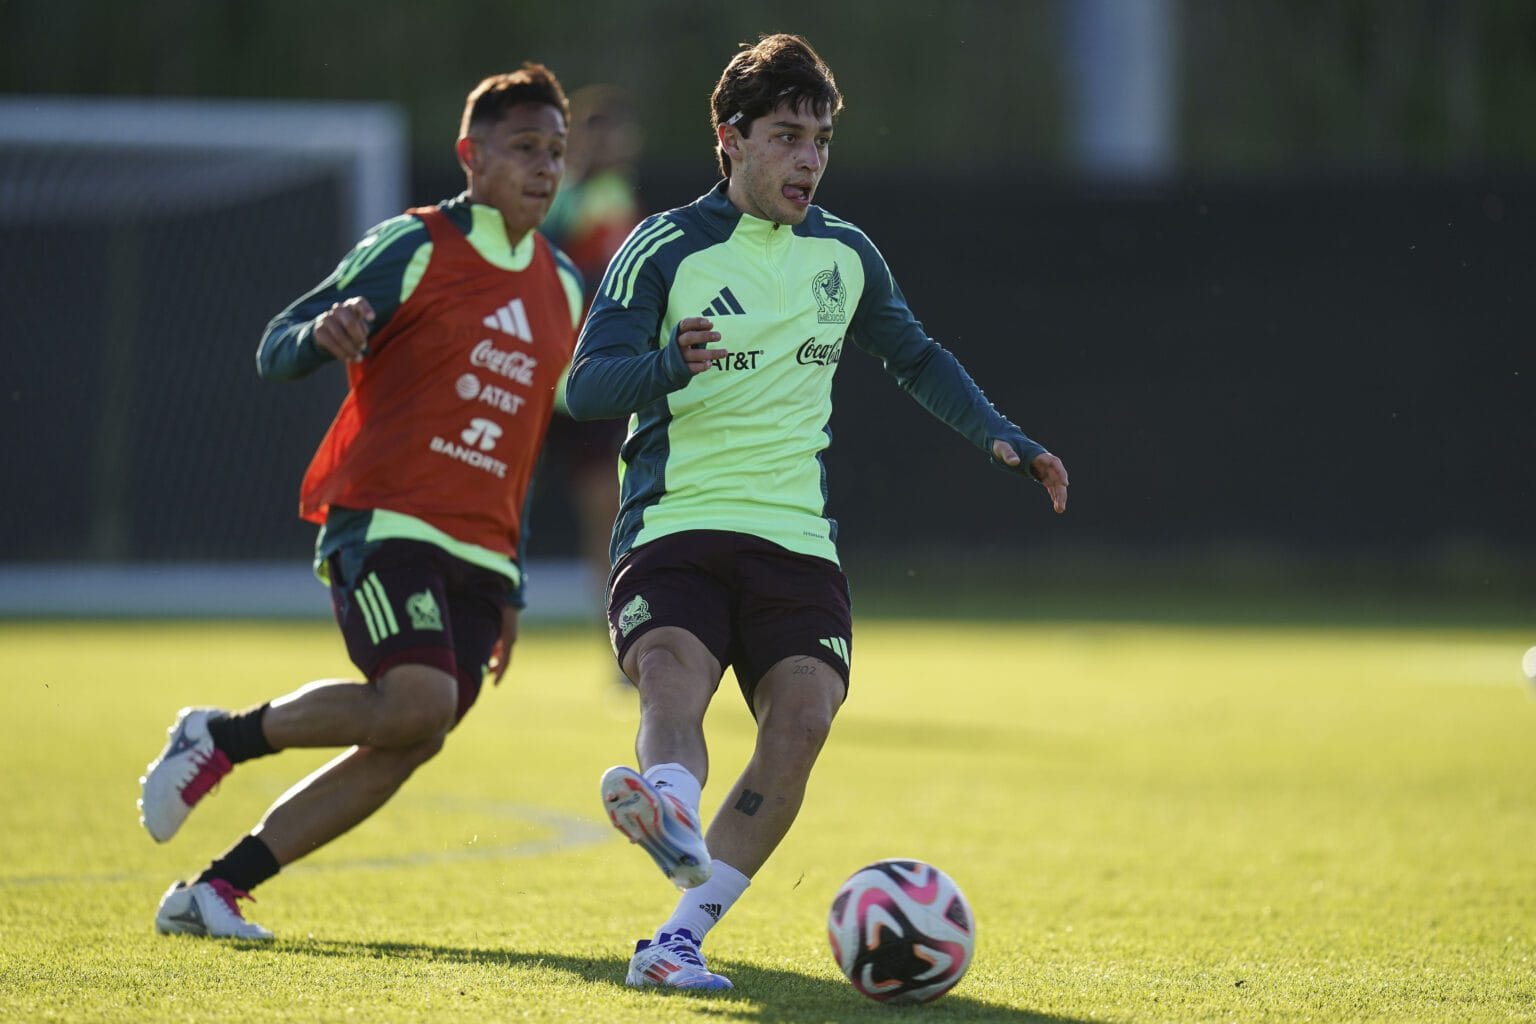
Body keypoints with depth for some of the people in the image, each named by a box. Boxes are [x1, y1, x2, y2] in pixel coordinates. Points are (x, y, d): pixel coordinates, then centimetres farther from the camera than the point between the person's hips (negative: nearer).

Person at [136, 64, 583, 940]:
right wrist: (325, 333, -28)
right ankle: (220, 738, -3)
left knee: (402, 749, -4)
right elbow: (275, 354, -4)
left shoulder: (562, 289, 16)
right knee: (419, 703, -26)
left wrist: (511, 586, 23)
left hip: (479, 554, 6)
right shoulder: (415, 247, -3)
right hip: (385, 522, -6)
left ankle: (216, 890, 4)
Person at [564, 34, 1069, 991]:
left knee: (801, 718, -18)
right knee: (672, 675, -31)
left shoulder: (845, 254, 13)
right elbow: (586, 385, -12)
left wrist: (1003, 438, 17)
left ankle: (681, 934, -18)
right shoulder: (666, 248, -2)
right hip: (676, 525, -4)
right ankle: (674, 821, -62)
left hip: (798, 538, 4)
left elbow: (917, 357, 30)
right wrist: (670, 366, -33)